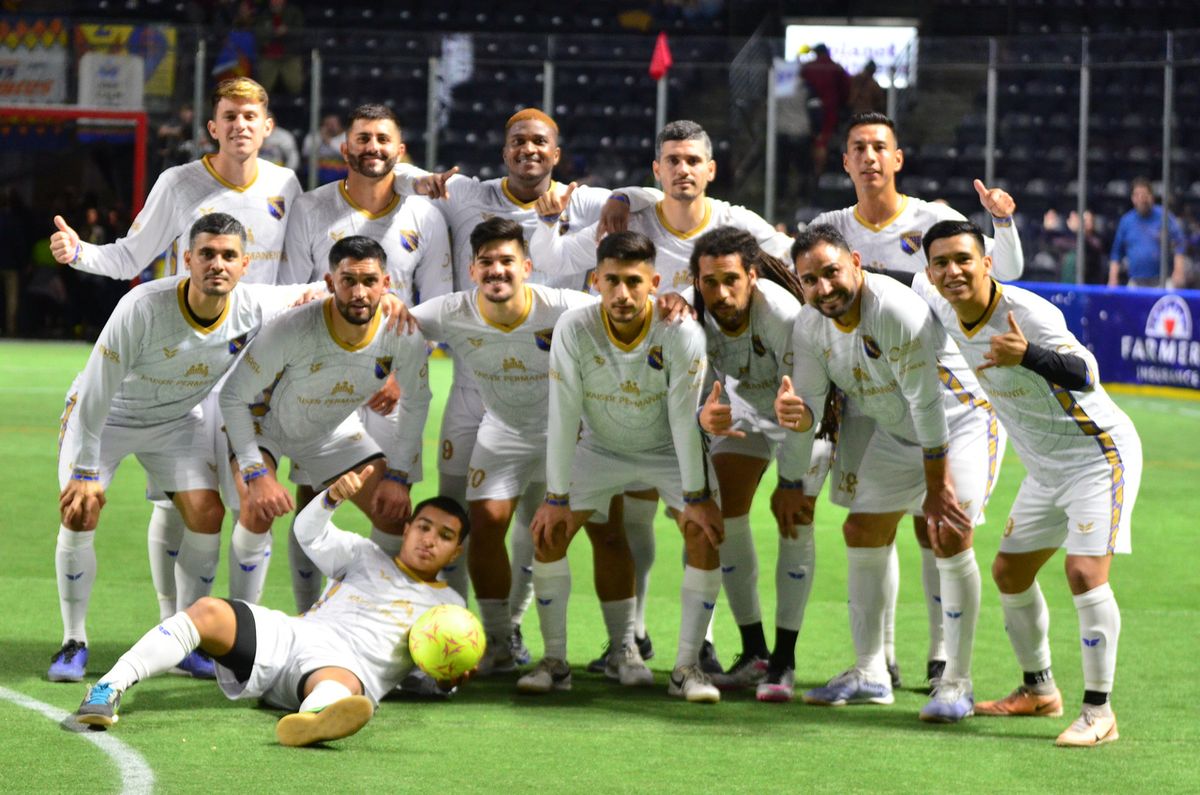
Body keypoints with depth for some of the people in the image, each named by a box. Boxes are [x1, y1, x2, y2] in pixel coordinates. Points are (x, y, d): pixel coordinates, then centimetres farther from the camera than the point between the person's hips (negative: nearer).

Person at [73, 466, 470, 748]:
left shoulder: (448, 605, 26)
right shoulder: (366, 557, 28)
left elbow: (440, 677, 21)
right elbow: (309, 533, 14)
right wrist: (334, 496, -8)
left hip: (349, 666, -3)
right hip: (289, 635, 3)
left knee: (342, 685, -43)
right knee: (209, 611, -25)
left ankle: (314, 717, -83)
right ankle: (108, 690, -36)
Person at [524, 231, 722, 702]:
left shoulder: (681, 332, -28)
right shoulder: (574, 330, -26)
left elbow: (684, 417, -23)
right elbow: (563, 416, -20)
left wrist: (696, 498, -20)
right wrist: (556, 498, -18)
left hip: (668, 451, -1)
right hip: (599, 448, 1)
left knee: (705, 534, -19)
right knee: (548, 532, -11)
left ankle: (687, 666, -11)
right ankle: (554, 661, 2)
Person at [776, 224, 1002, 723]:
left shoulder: (895, 310, -32)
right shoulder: (810, 327, -9)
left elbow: (927, 404, -29)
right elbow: (808, 406, -5)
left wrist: (936, 488, -25)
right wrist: (794, 414, -31)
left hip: (962, 420, -8)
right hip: (896, 434, 8)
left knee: (950, 536, -20)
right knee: (863, 532, 6)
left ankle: (956, 684, -12)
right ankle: (870, 674, 17)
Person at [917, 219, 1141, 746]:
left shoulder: (1029, 313, -28)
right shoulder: (940, 310, -5)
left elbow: (1086, 375, -43)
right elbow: (919, 286, 21)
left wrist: (1028, 356, -60)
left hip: (1099, 453, -9)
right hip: (1046, 466, 9)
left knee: (1085, 572, -20)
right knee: (1009, 573, 14)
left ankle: (1099, 712, -13)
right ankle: (1039, 690, 32)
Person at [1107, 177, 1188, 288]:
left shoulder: (1164, 216, 1)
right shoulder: (1126, 221, 11)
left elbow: (1179, 245, -2)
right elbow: (1116, 253, 16)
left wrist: (1179, 272, -12)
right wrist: (1113, 278, 7)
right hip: (1135, 283, 3)